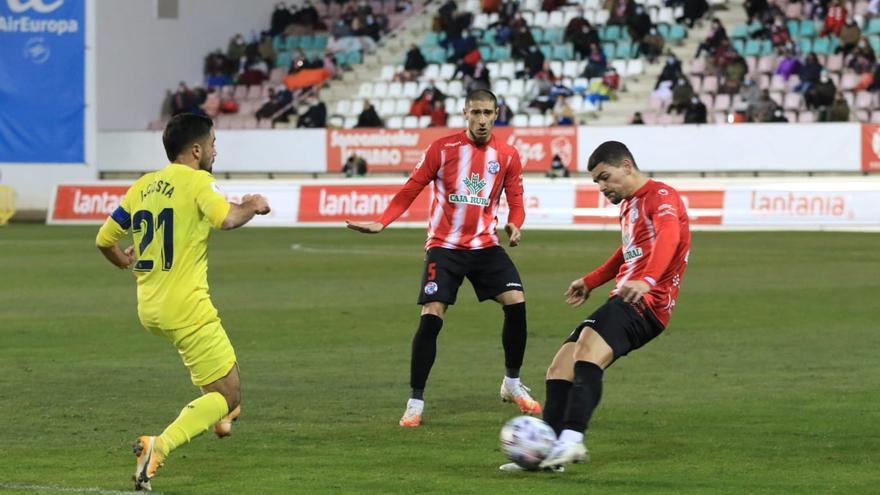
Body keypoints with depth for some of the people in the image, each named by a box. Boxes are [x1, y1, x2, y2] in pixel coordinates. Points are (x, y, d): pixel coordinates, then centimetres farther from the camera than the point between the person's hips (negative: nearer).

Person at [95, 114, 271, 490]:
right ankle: (159, 446, -23)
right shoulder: (197, 181, -10)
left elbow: (104, 239, 14)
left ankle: (219, 414, 39)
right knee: (228, 396, -3)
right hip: (186, 310, -8)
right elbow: (226, 218, -28)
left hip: (149, 310, 8)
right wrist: (253, 206, -8)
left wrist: (126, 263, 35)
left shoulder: (142, 186, 10)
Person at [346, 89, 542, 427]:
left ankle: (512, 384, 9)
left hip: (485, 245, 2)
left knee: (516, 302, -13)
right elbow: (410, 191, -2)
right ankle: (415, 402, -2)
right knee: (431, 317, -13)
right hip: (444, 246, -2)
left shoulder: (507, 155, 1)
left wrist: (514, 225, -16)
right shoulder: (443, 149, -6)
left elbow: (515, 202, 6)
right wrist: (381, 223, -14)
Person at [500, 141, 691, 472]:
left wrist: (646, 280, -44)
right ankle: (547, 450, 0)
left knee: (589, 347, -33)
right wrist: (590, 282, 44)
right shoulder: (628, 204, 23)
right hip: (623, 300, 10)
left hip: (645, 302, -10)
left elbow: (669, 236, -28)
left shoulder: (661, 196, -7)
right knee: (559, 370, 2)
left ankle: (572, 441, -44)